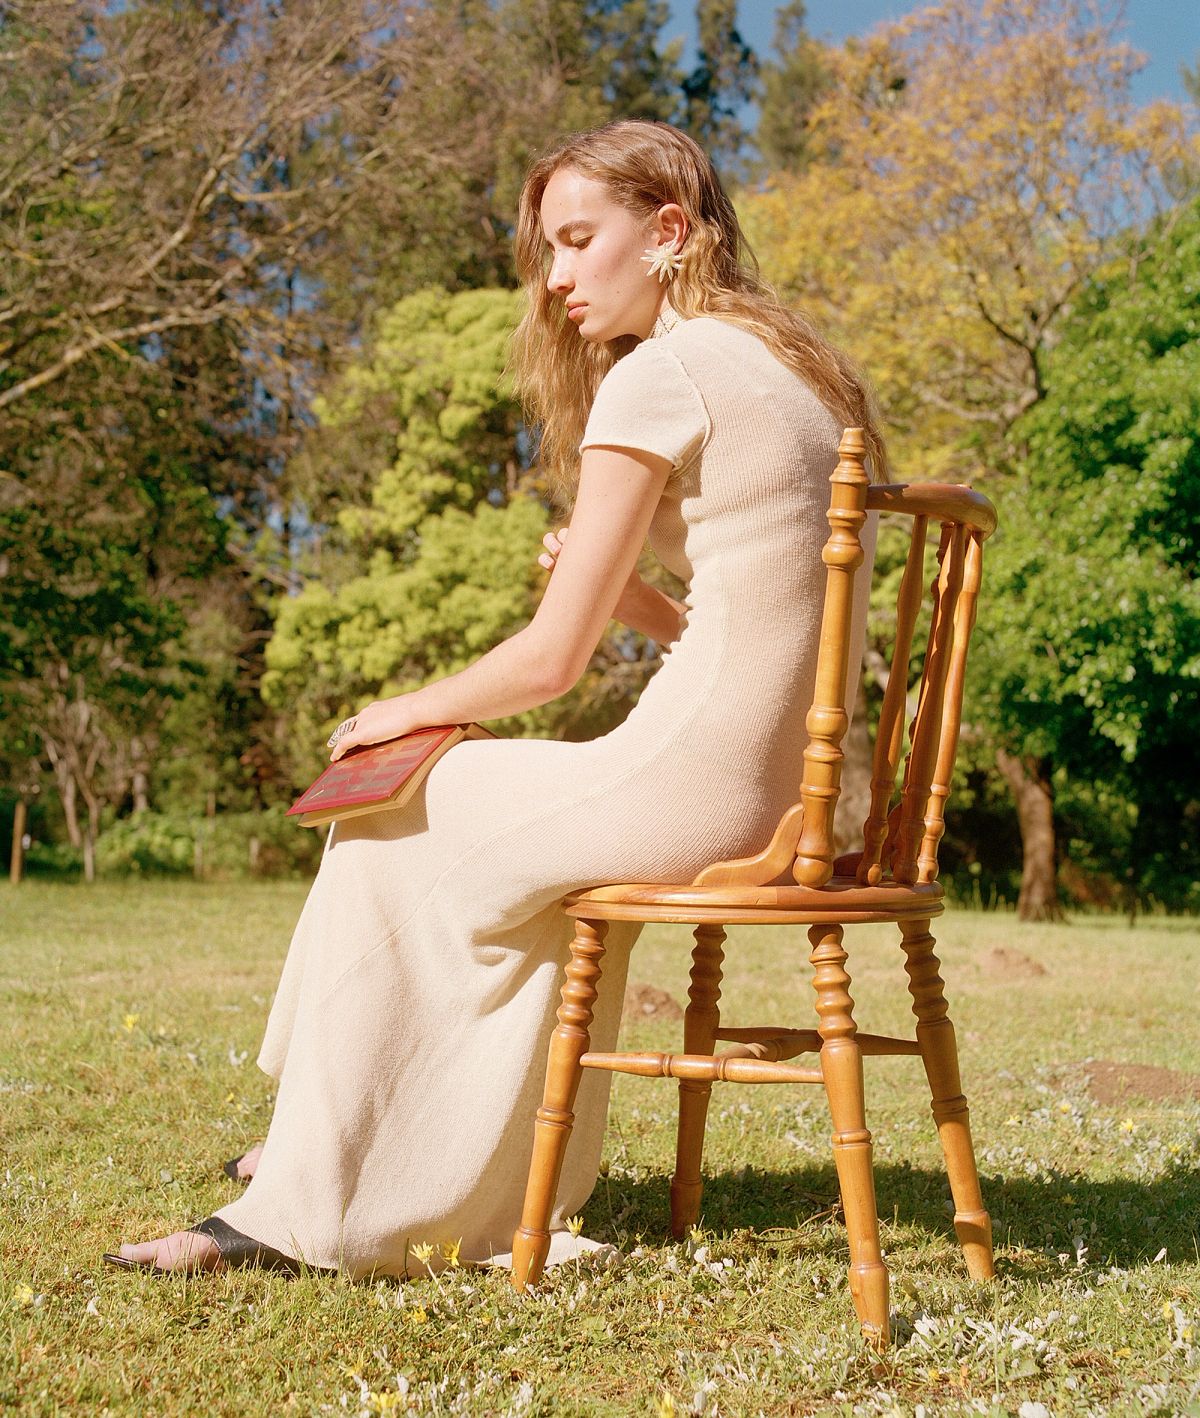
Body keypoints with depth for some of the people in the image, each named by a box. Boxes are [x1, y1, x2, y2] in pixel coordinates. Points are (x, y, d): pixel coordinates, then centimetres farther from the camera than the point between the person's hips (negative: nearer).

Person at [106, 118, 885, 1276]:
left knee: (390, 834, 10)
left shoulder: (655, 377, -11)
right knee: (517, 835, 28)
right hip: (802, 785, 9)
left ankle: (310, 1206, 21)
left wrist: (408, 711, 7)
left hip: (705, 783, -9)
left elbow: (551, 659, -10)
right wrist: (626, 593, 6)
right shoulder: (790, 365, 16)